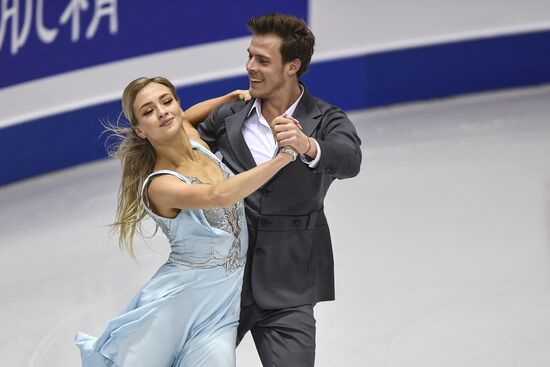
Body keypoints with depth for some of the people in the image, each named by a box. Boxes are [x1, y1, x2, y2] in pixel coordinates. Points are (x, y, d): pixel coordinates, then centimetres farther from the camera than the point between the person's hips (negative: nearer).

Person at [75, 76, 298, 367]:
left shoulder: (192, 137, -1)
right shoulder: (158, 185, -23)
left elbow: (184, 118, 25)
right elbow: (220, 195, -39)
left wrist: (231, 98, 10)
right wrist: (284, 156, -39)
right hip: (180, 299, -6)